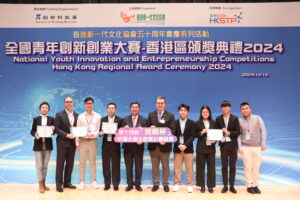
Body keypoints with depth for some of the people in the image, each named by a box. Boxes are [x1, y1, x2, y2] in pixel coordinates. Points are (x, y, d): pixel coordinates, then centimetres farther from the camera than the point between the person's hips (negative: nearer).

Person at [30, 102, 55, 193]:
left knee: (45, 165, 11)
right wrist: (35, 135, -20)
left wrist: (53, 129, -20)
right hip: (38, 144, -1)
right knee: (39, 165, 0)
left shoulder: (51, 119, 3)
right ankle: (40, 185, 7)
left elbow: (54, 131, 2)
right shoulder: (36, 119, 1)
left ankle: (44, 184, 23)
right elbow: (32, 131, 0)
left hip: (48, 144, 2)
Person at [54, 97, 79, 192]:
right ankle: (59, 184, 11)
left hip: (72, 142, 4)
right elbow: (56, 128, -10)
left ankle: (67, 182, 22)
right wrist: (66, 135, -19)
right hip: (62, 142, -4)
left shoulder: (76, 115, 9)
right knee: (60, 163, 3)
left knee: (70, 163, 10)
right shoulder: (59, 114, -4)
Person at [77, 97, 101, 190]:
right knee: (82, 162, 4)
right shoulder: (80, 116, 7)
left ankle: (93, 181, 14)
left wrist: (93, 134, -18)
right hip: (83, 141, 1)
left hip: (93, 140, 0)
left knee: (93, 161, 6)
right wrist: (77, 143, -1)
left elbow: (99, 129, 1)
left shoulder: (98, 116, 5)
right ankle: (82, 181, 13)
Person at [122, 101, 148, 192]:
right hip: (128, 146, 1)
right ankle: (130, 184, 21)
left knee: (139, 167, 7)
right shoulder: (125, 119, 5)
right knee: (128, 166, 9)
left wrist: (142, 140, -19)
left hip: (139, 146, -1)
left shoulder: (144, 120, 2)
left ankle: (138, 184, 21)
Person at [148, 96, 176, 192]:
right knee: (154, 166, 11)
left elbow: (172, 130, -7)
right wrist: (150, 128, -15)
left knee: (165, 166, 10)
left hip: (164, 144, -2)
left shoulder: (170, 115, -1)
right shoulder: (151, 114, 8)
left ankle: (166, 184, 22)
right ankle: (155, 184, 22)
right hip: (153, 144, 2)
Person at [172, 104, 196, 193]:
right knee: (177, 168, 6)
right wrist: (179, 145, -14)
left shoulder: (192, 123, 4)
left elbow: (192, 136, -5)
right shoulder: (175, 123, 5)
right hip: (177, 149, 1)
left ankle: (190, 184, 13)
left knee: (189, 168, 4)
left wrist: (185, 145, -16)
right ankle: (177, 183, 16)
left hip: (188, 149, -1)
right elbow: (173, 136, -1)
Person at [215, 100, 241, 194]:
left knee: (232, 166, 6)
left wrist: (229, 132, -18)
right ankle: (225, 186, 14)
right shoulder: (218, 119, 4)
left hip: (233, 145, -1)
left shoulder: (235, 118, 0)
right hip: (223, 144, 1)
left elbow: (238, 132, -4)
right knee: (224, 166, 5)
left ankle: (232, 186, 16)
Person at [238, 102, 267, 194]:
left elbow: (263, 130, 1)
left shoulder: (257, 118, 0)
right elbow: (238, 135, 0)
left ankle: (255, 185, 19)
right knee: (248, 167, 3)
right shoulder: (239, 121, -1)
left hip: (257, 147, 1)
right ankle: (249, 186, 14)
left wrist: (263, 144, -4)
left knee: (256, 167, 6)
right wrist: (240, 147, -6)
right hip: (245, 148, -1)